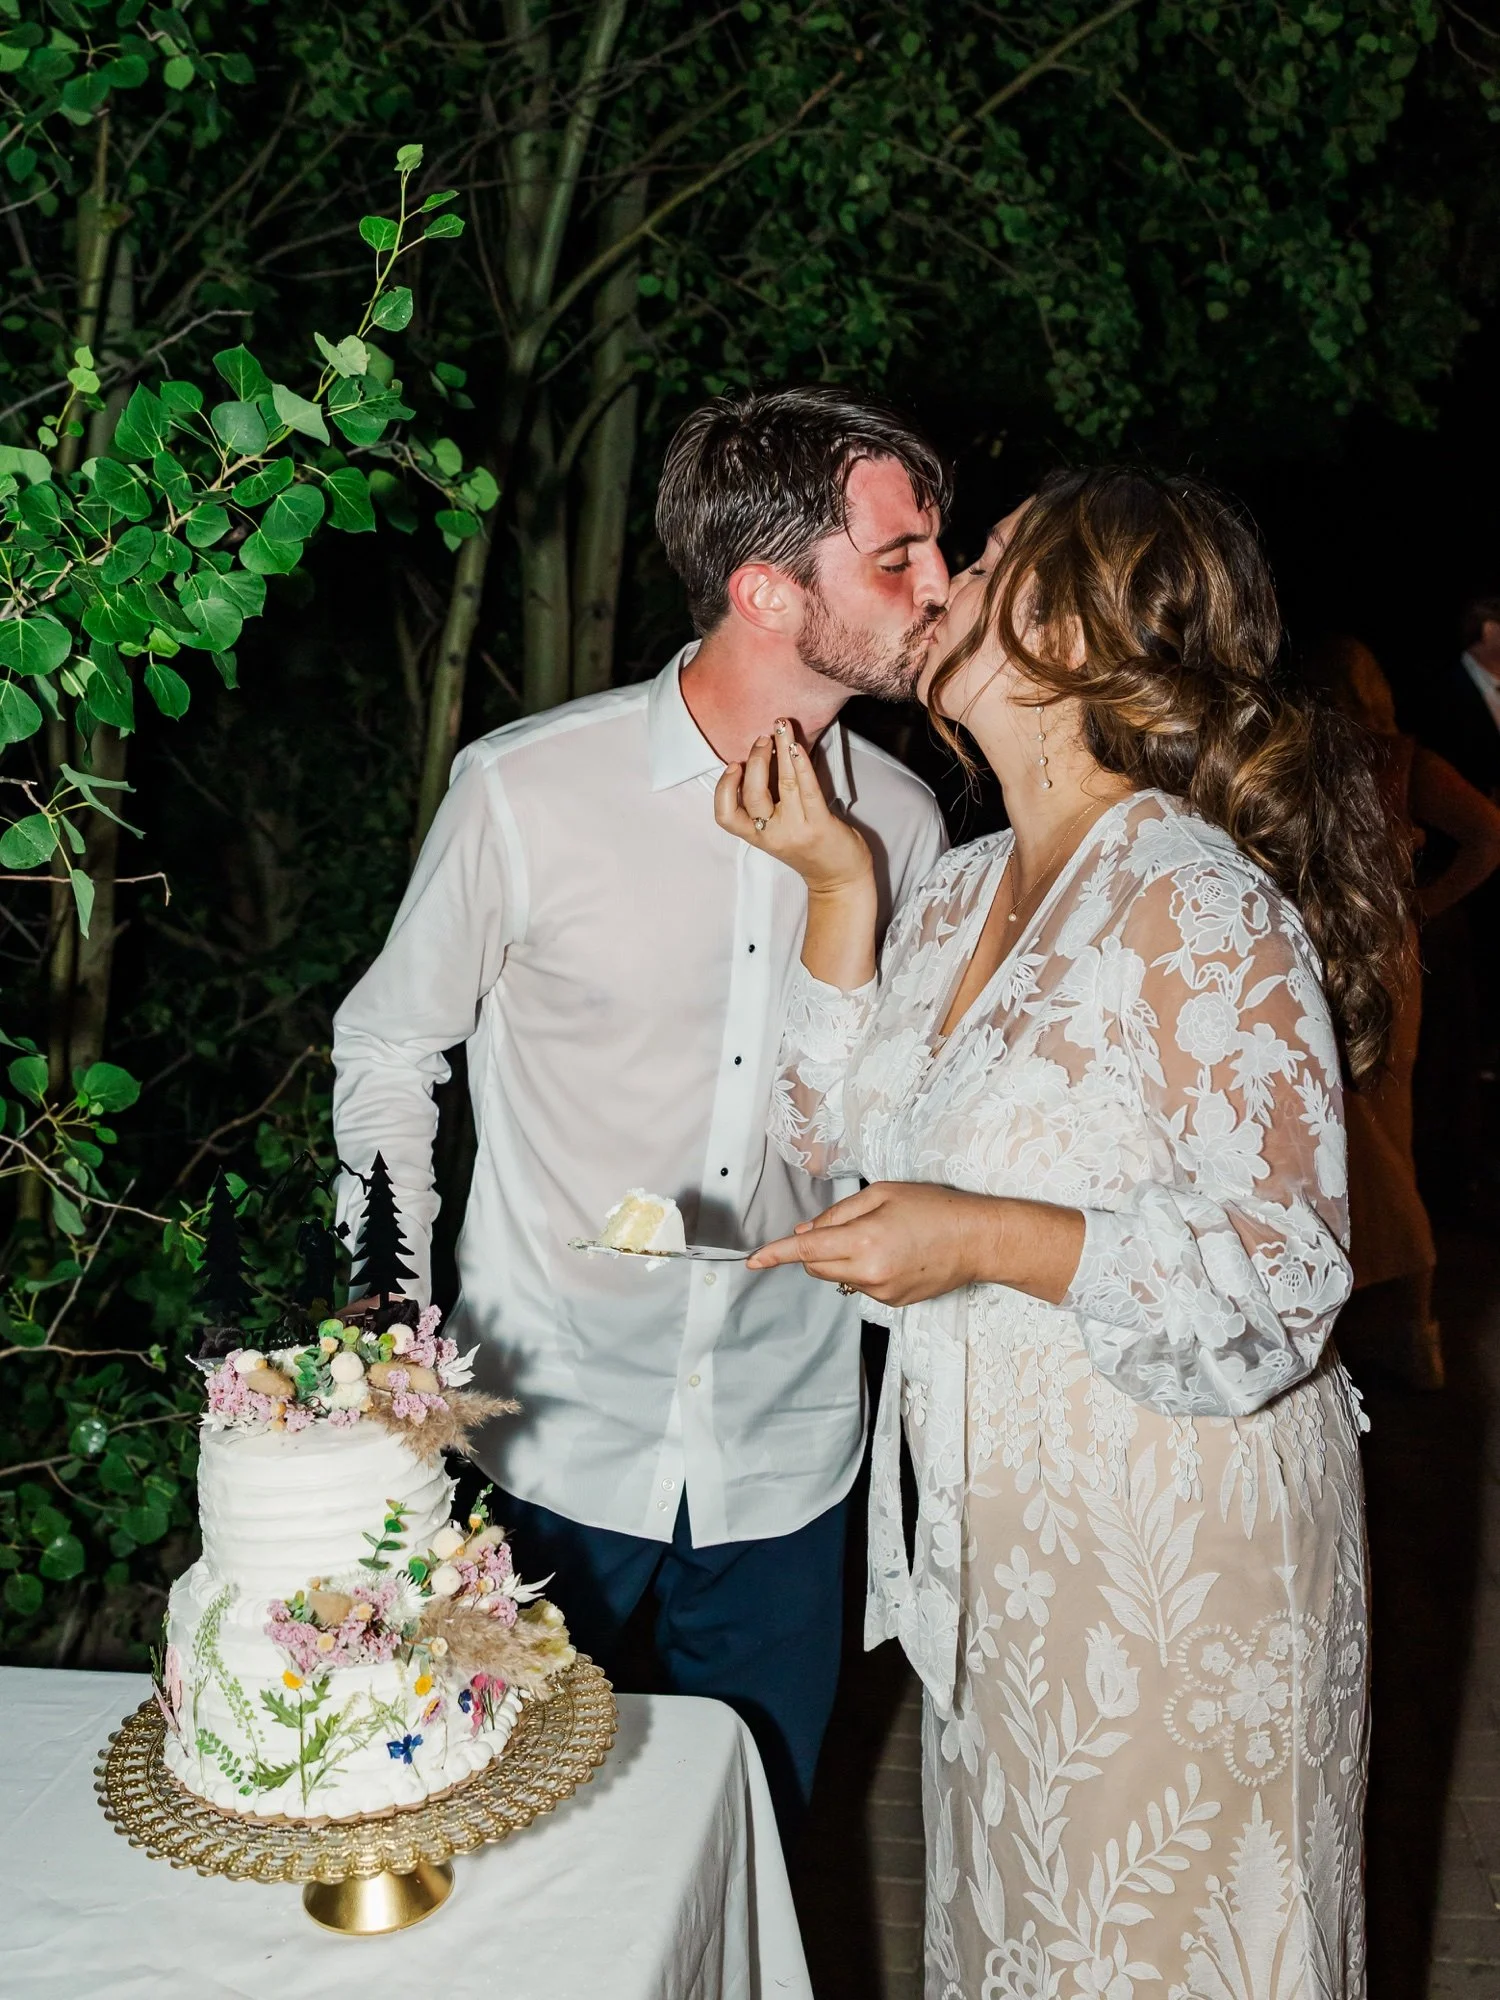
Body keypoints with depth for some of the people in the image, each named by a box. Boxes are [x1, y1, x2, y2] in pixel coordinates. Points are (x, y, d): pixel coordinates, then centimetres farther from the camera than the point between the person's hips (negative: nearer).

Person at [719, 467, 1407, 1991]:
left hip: (1172, 1538, -7)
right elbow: (834, 1139, 7)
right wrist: (838, 885, 0)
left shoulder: (1202, 910, -20)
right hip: (995, 1525, 8)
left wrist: (983, 1239, -28)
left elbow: (1283, 1265, -21)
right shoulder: (961, 891, 6)